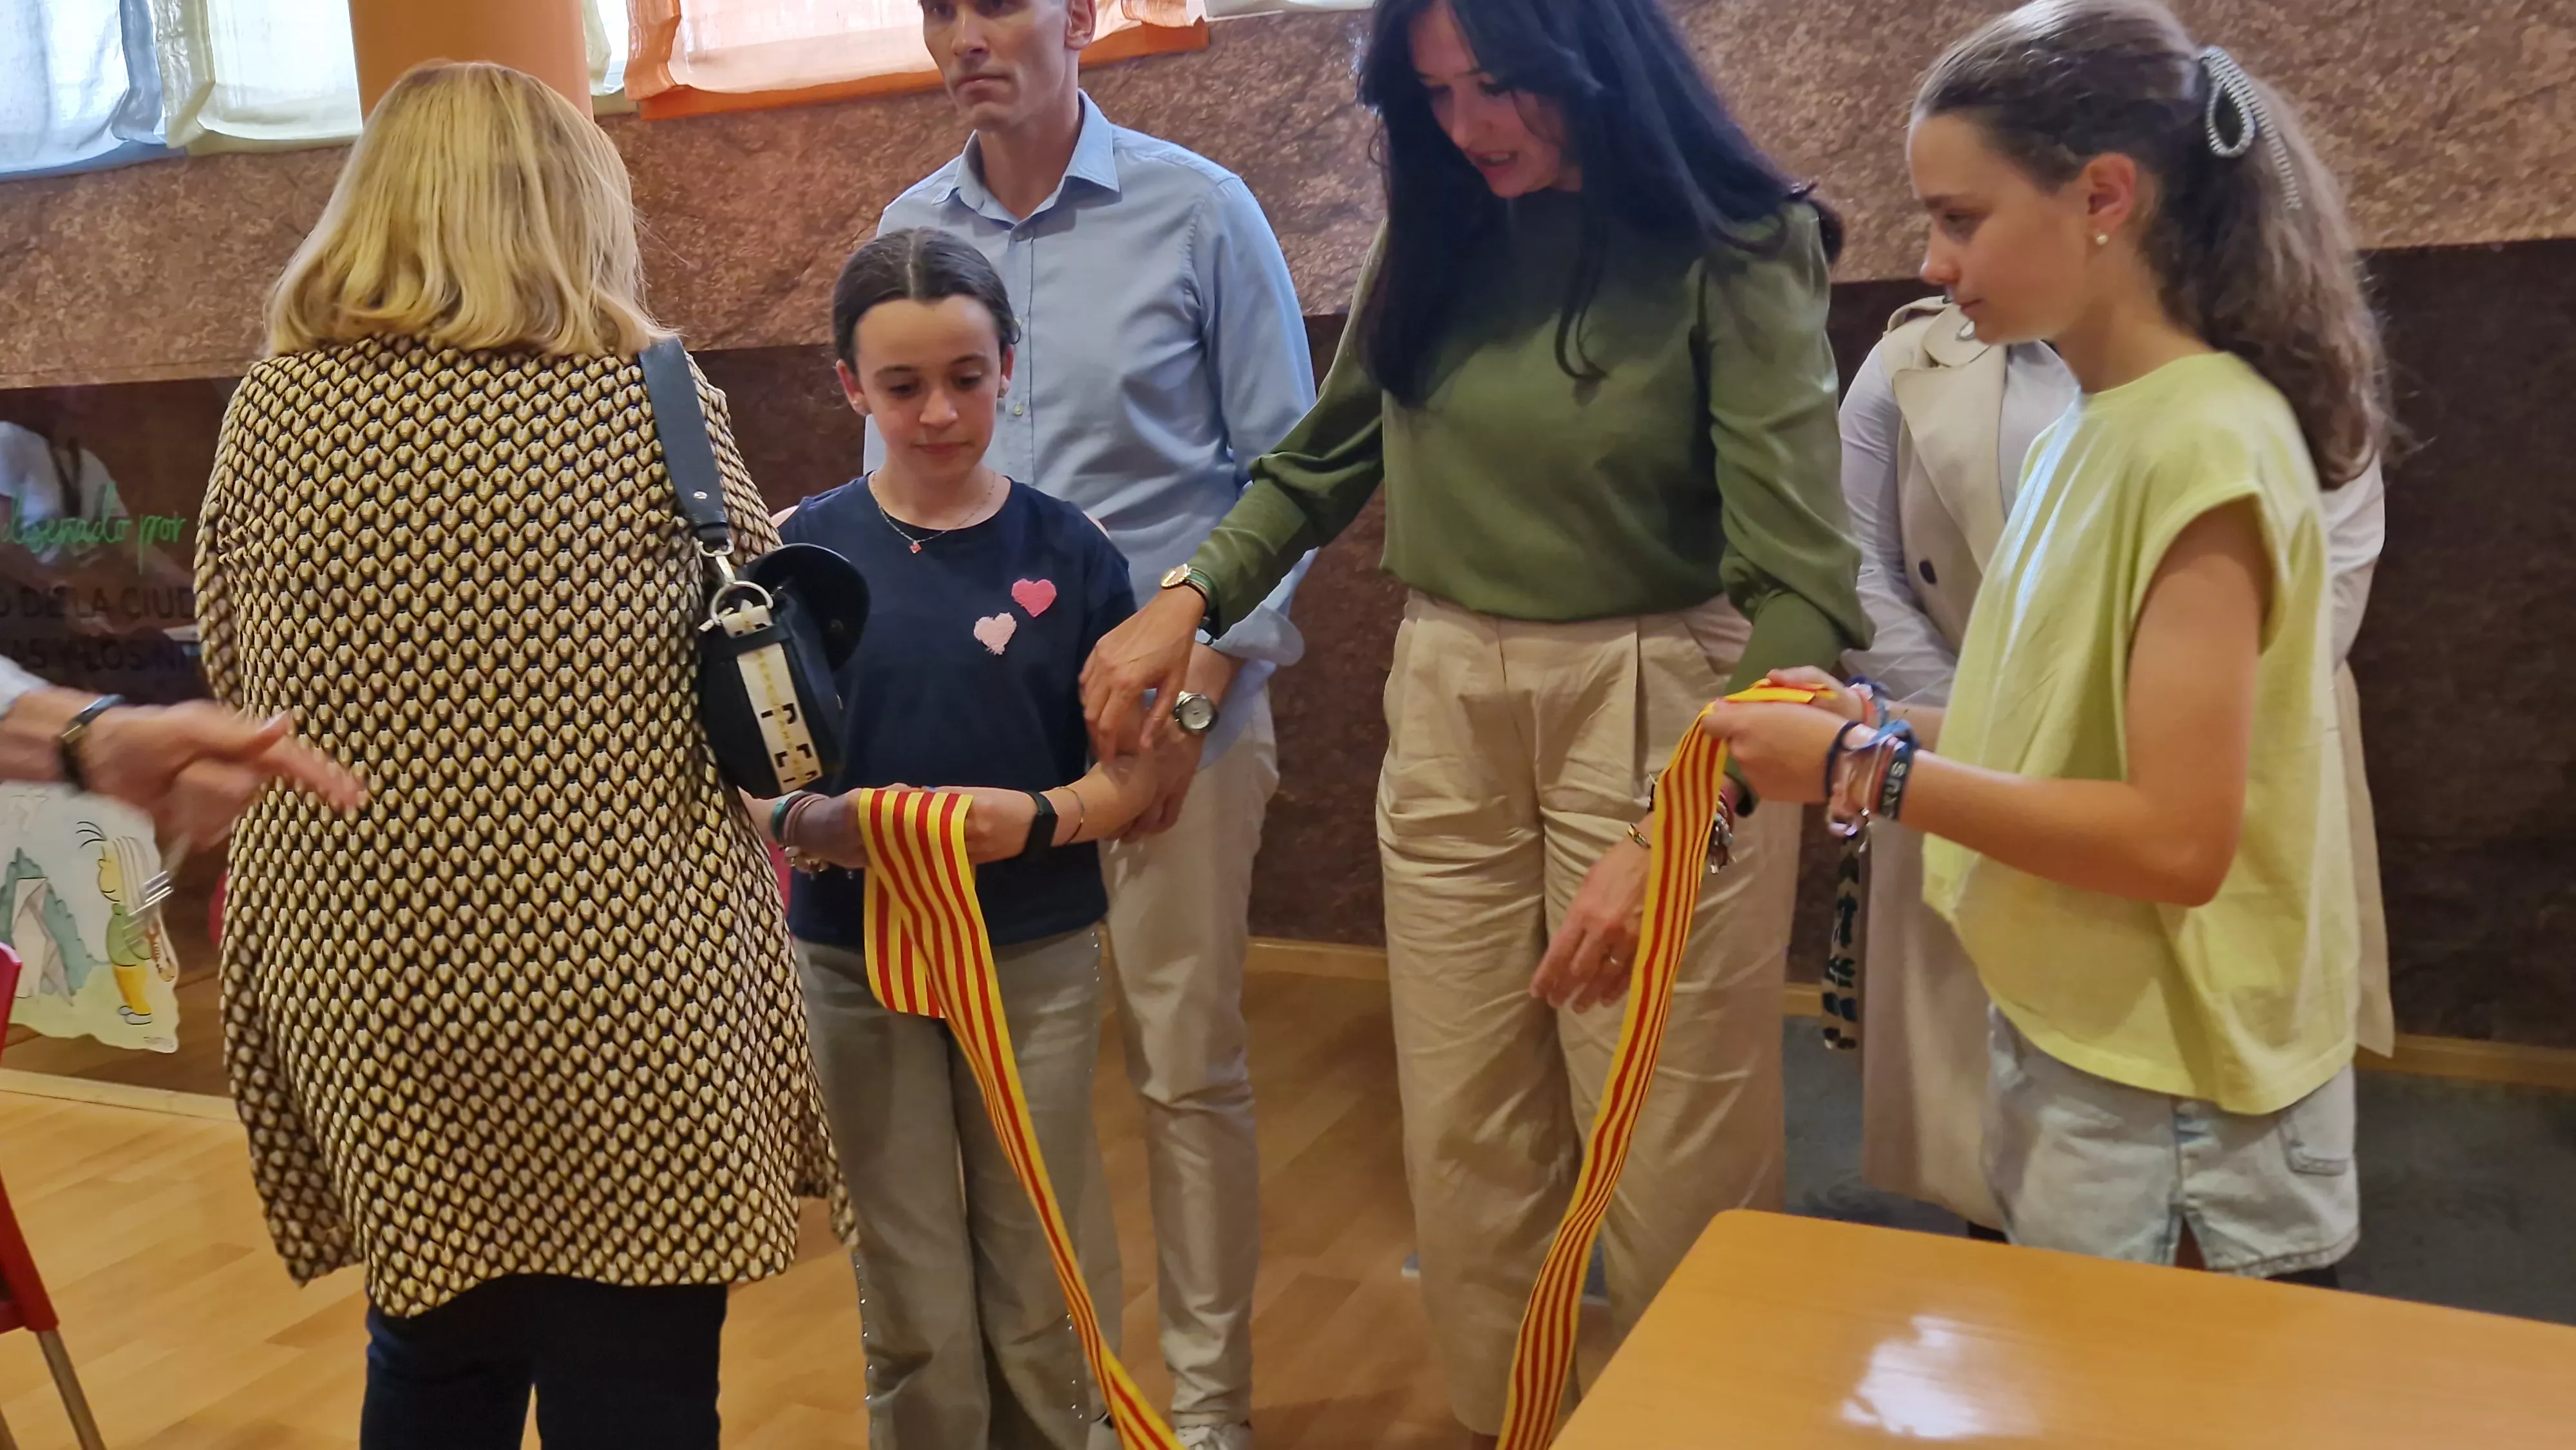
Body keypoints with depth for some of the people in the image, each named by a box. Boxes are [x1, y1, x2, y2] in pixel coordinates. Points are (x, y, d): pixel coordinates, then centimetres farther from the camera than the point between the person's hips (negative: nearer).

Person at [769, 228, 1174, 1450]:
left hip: (1038, 959, 0)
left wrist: (1039, 819, -21)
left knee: (1042, 1301, 13)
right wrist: (816, 826, -23)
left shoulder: (1067, 551, -5)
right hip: (857, 960, 0)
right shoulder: (803, 552, -4)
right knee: (916, 1316, 12)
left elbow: (1134, 770, -3)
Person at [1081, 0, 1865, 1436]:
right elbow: (1326, 462, 15)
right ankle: (1495, 1418, 35)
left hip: (1659, 714, -5)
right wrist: (1190, 596, -3)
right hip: (1447, 710, 5)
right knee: (1466, 1143, 14)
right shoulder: (1436, 238, 3)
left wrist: (1675, 830, -33)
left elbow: (1803, 582, -20)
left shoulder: (1732, 251, -13)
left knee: (1675, 1158, 7)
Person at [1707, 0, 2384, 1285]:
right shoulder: (2091, 433, 5)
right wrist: (1881, 728, -3)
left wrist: (1866, 773, -22)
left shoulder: (2204, 441, -20)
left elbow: (2176, 837, -25)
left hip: (2173, 1111, -8)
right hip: (2068, 1055, 8)